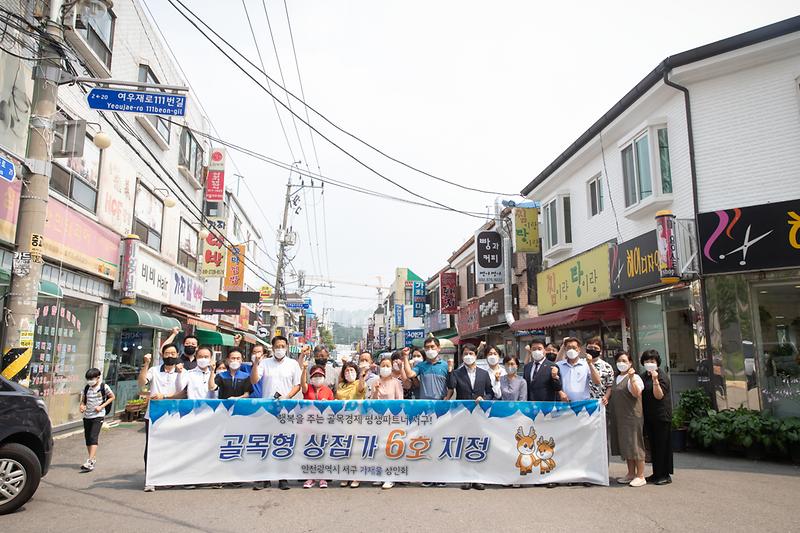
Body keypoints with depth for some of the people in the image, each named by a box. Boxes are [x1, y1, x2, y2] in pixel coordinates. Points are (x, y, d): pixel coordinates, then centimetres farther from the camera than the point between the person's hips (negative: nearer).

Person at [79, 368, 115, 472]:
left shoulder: (104, 387, -8)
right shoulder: (86, 388, 4)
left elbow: (112, 397, 1)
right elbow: (83, 400, 15)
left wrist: (101, 406, -10)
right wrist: (82, 406, -8)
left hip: (98, 416, -6)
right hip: (87, 416, 6)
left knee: (93, 438, -14)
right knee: (87, 439, 11)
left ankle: (90, 462, -18)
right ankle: (93, 459, 26)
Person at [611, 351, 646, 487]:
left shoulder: (634, 377, -8)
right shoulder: (616, 379, 15)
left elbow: (637, 393, -26)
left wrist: (631, 378, -33)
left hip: (632, 416, -8)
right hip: (620, 418, 8)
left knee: (635, 444, -4)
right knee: (625, 445, 12)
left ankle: (640, 476, 4)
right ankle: (631, 474, 21)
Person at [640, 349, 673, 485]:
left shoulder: (662, 376, -11)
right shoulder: (643, 376, 12)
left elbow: (659, 395, -20)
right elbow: (640, 394, 23)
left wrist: (655, 380, -28)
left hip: (661, 416, -7)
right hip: (649, 417, 8)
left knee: (662, 445, -2)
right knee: (653, 445, 12)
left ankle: (665, 475, 6)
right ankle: (656, 473, 21)